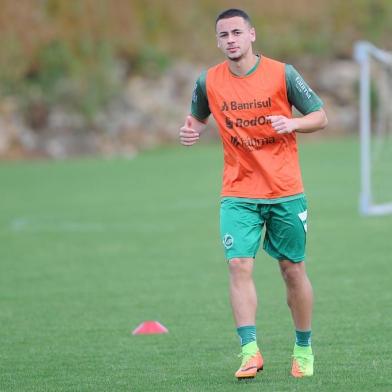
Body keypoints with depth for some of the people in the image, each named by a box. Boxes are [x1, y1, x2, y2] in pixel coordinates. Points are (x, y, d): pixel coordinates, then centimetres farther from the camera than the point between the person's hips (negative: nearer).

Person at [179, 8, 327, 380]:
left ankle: (303, 349, 22)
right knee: (239, 266, -15)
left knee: (293, 269, 6)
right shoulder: (209, 81, 1)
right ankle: (250, 352, -18)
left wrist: (292, 123, -20)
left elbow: (320, 116, 0)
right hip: (238, 195, 1)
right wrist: (192, 130, -4)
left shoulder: (282, 74, -6)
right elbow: (198, 117, 20)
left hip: (286, 192, -1)